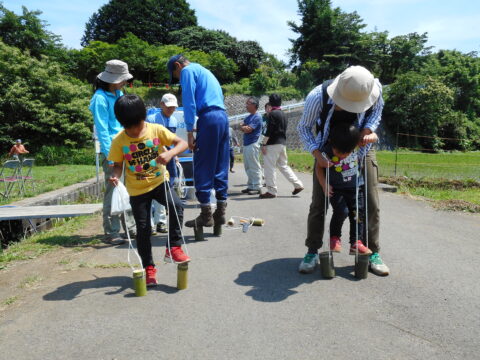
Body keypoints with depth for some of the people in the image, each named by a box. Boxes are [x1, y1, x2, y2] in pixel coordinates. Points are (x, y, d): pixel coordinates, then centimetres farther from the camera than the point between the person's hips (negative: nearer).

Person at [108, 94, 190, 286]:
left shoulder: (156, 130, -10)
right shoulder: (119, 141, -10)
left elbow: (182, 143, -13)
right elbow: (118, 164, -1)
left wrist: (170, 153, -33)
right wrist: (115, 175, -24)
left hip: (159, 181, 0)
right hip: (137, 189, 0)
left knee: (176, 206, -26)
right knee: (143, 229, 4)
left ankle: (173, 248, -7)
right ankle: (148, 267, 21)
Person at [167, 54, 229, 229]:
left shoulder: (188, 71, 4)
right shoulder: (206, 71, 30)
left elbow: (189, 103, -8)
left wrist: (189, 132, -8)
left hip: (208, 118, -9)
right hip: (223, 117, 9)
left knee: (203, 168, -4)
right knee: (220, 168, 8)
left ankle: (206, 214, -2)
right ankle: (220, 212, 12)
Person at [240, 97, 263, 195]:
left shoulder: (257, 117, -10)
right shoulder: (248, 117, 18)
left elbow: (248, 129, -16)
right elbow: (242, 128, 12)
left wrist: (243, 127, 3)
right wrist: (245, 128, -8)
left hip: (253, 144, -9)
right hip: (246, 144, 9)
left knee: (254, 167, -5)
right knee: (248, 167, 12)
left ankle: (257, 187, 0)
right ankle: (250, 186, 20)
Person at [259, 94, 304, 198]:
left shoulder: (272, 114, -11)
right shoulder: (283, 114, 15)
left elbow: (269, 131, -17)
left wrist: (264, 144, -14)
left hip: (273, 144, -9)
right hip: (282, 143, 9)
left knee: (269, 167, -3)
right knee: (283, 165, 17)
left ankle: (271, 191, 0)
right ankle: (298, 184, 15)